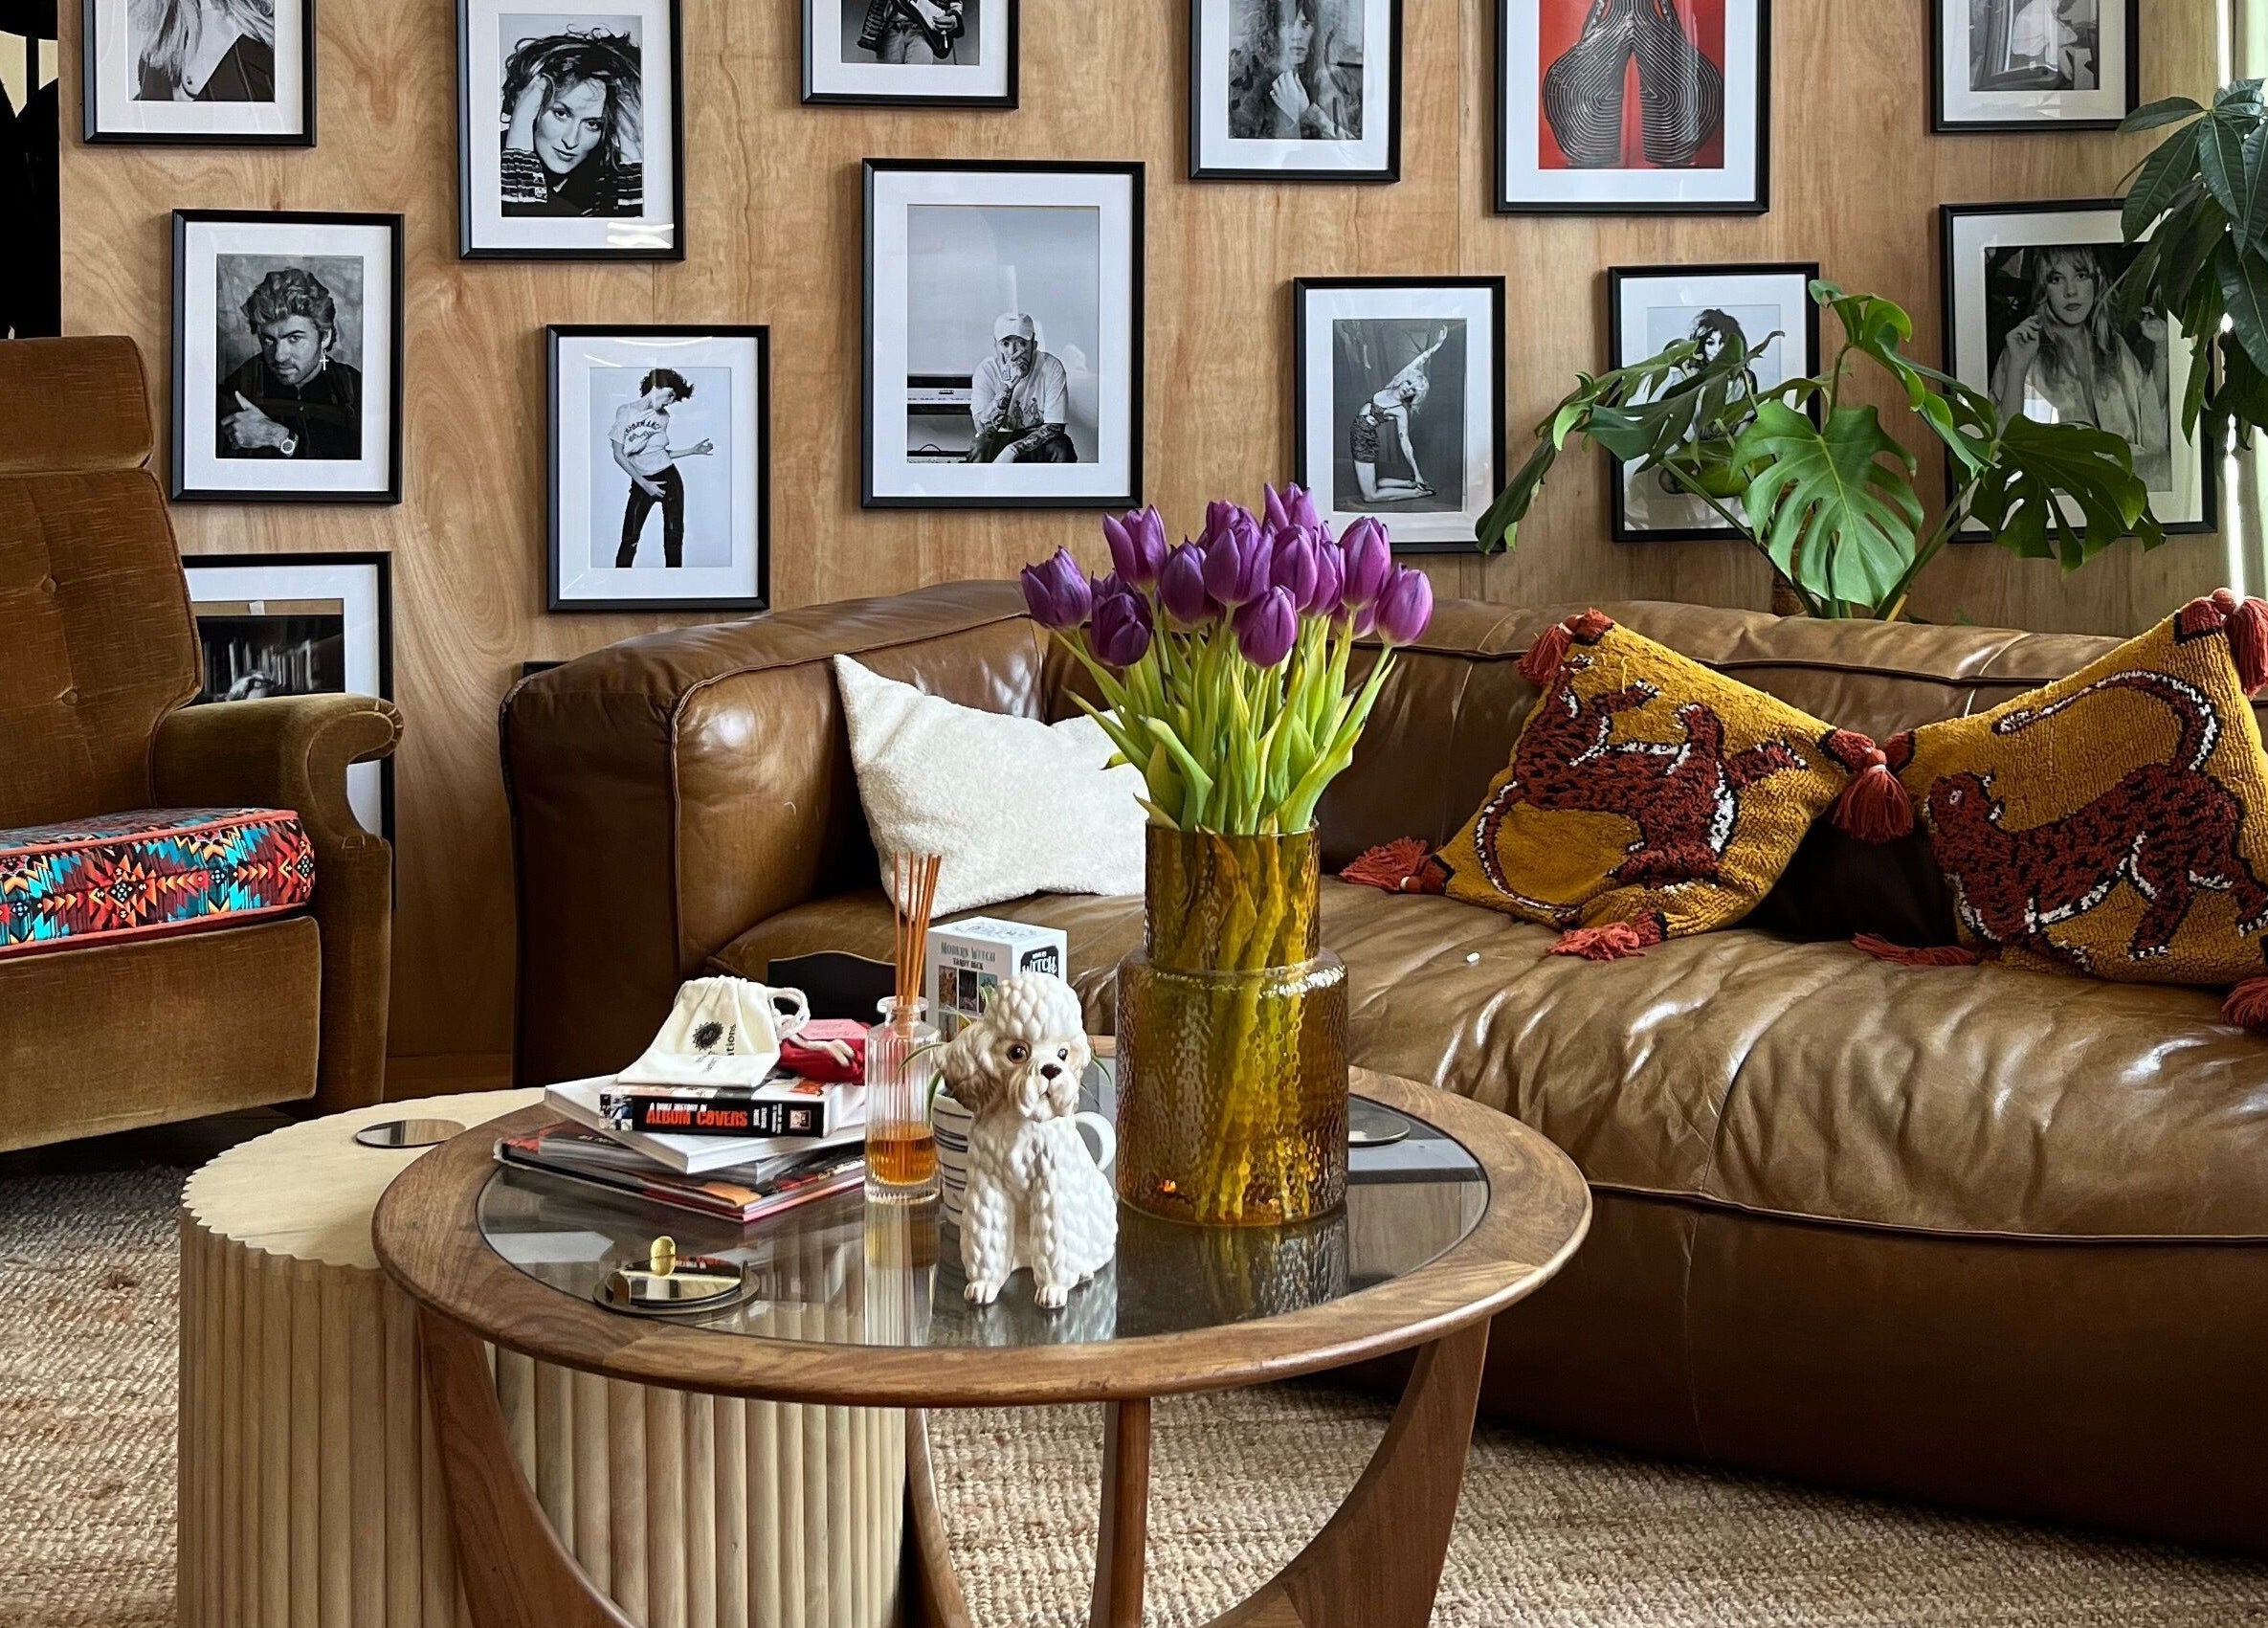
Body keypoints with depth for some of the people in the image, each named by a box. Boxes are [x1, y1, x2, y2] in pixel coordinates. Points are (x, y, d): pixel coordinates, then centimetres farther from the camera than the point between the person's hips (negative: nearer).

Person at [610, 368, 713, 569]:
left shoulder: (663, 416, 5)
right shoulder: (625, 411, -5)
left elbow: (660, 452, 12)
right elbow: (619, 455, -6)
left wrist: (693, 451, 7)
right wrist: (645, 484, -12)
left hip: (669, 479, 3)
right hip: (642, 482, -3)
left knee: (674, 534, -1)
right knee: (630, 539, -8)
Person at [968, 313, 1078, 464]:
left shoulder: (1051, 367, -15)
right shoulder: (986, 370, -14)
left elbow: (1054, 427, -17)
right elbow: (983, 428, -23)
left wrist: (1011, 451, -29)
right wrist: (1009, 385, -35)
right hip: (999, 440, 0)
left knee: (1061, 447, -31)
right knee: (979, 451, -31)